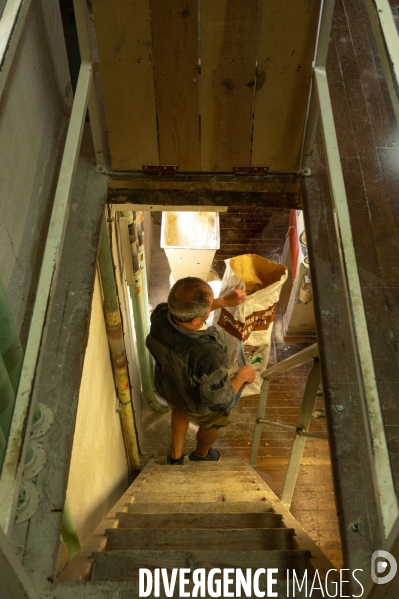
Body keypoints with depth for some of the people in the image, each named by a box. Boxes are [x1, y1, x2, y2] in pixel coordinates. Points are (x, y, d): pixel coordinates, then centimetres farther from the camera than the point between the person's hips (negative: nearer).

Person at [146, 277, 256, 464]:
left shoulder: (159, 316, -32)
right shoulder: (207, 354, -48)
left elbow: (189, 312, -7)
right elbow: (218, 400, -32)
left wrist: (223, 301, -9)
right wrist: (242, 375, -16)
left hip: (167, 387, 4)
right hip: (199, 404, -4)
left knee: (179, 410, 39)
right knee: (211, 425, 32)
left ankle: (175, 456, 59)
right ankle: (200, 456, 62)